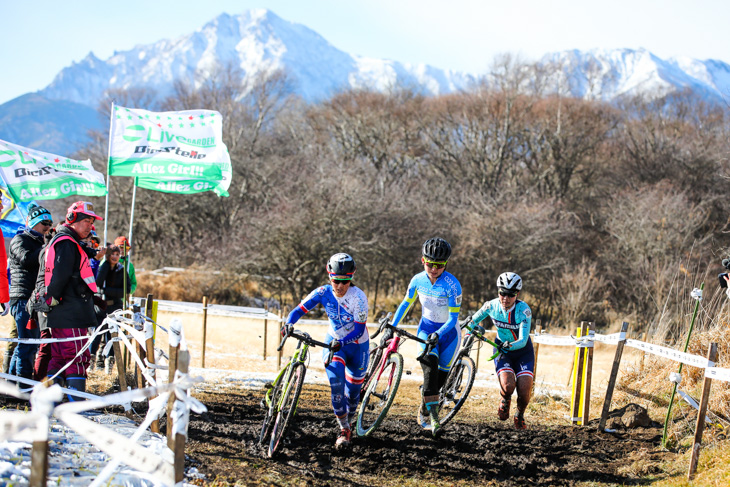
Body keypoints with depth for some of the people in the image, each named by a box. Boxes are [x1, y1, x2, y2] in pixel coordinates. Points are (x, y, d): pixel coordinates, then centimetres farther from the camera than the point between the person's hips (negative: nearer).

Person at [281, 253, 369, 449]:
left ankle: (348, 423, 42)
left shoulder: (359, 297, -24)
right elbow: (300, 309, -18)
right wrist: (289, 323, -39)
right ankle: (344, 430, -16)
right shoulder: (323, 293, -16)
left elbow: (359, 329, -26)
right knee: (335, 378, -27)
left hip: (357, 345, -1)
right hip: (334, 341, 1)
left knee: (353, 390, 9)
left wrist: (341, 342, -42)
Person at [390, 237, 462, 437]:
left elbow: (453, 318, -24)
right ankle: (433, 418, -28)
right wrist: (392, 327, 1)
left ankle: (425, 412, 28)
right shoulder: (418, 280, -10)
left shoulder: (452, 284, -23)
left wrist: (438, 334, -38)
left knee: (441, 375, 2)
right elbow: (405, 304, 5)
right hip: (426, 328, 1)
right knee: (430, 368, -22)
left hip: (448, 331, -1)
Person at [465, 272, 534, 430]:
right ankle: (505, 401, 12)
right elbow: (474, 320, 5)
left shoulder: (524, 310, -25)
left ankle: (520, 415, 19)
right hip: (502, 351, 1)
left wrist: (510, 345, -49)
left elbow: (523, 340, -32)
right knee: (508, 385, -25)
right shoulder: (492, 306, -16)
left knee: (524, 392, -15)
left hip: (523, 351, -1)